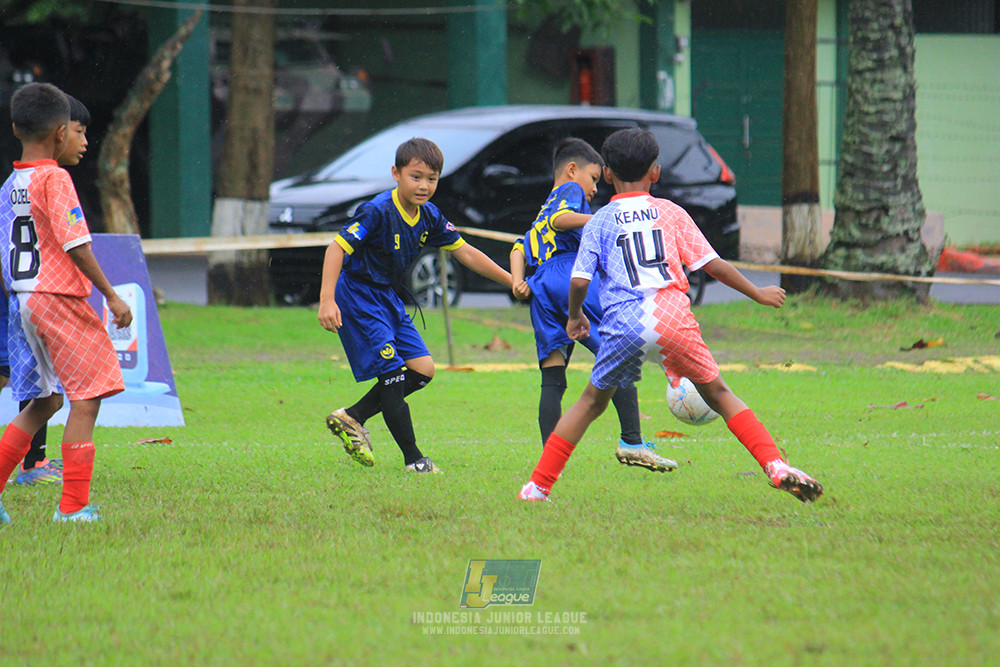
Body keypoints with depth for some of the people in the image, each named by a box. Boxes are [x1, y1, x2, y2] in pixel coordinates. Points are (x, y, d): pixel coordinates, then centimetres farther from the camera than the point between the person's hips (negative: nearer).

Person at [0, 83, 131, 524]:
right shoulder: (54, 179, -12)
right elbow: (76, 245, -18)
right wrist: (111, 295, -14)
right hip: (59, 299, -8)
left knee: (44, 401, 17)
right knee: (86, 400, -4)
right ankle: (74, 507, -6)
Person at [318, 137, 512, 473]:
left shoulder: (429, 216, 0)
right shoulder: (378, 212, -24)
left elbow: (465, 253, 8)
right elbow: (337, 247, -27)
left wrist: (512, 282, 7)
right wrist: (327, 300, -36)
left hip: (387, 296, 9)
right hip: (358, 296, -9)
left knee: (422, 369, 4)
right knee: (392, 374, -11)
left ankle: (352, 418, 16)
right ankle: (413, 459, -3)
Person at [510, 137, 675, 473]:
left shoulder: (541, 215, 35)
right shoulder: (570, 190, 11)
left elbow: (520, 249, 23)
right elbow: (560, 218, -9)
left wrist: (518, 281, 9)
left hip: (541, 289, 8)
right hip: (571, 276, -8)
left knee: (552, 379, 3)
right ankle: (632, 441, -18)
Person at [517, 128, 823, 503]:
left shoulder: (600, 223, 12)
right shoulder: (670, 212, 14)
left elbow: (579, 280, 4)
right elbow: (712, 264, 11)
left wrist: (575, 316, 24)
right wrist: (758, 294, 22)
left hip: (624, 326, 0)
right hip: (672, 317, 0)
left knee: (593, 401, 15)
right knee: (717, 394, 10)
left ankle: (538, 487, 13)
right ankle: (776, 466, -4)